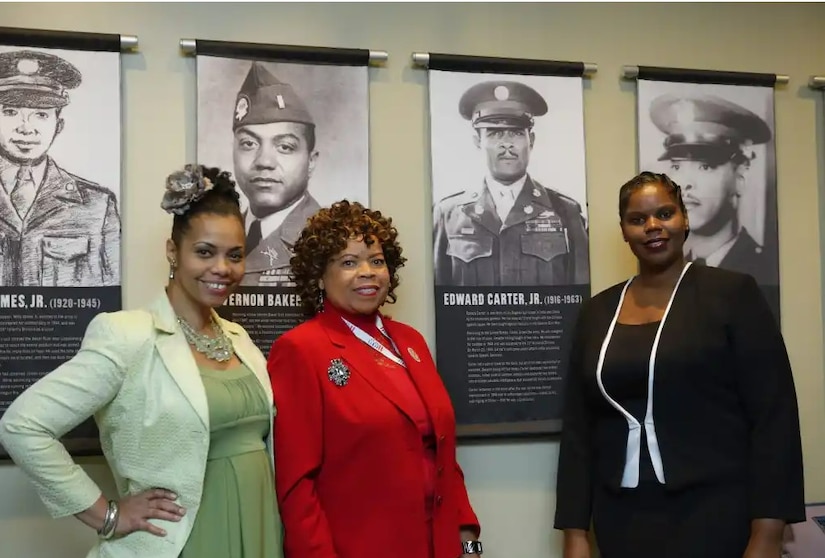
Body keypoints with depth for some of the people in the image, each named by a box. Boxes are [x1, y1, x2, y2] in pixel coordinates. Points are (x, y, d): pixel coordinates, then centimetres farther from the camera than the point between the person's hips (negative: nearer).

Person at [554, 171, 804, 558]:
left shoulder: (732, 292, -4)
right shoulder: (597, 311, 6)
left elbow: (774, 417, -8)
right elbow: (577, 427, 6)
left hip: (717, 516, -3)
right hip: (621, 520, 4)